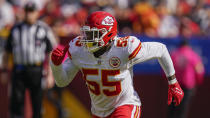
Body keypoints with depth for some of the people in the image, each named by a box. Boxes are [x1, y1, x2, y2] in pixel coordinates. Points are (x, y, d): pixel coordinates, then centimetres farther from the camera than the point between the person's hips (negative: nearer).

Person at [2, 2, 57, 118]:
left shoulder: (44, 29, 2)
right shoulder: (16, 29, 10)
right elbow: (7, 51, 15)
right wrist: (4, 71, 10)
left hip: (36, 70, -2)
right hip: (18, 69, 2)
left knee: (37, 102, 2)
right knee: (16, 100, -7)